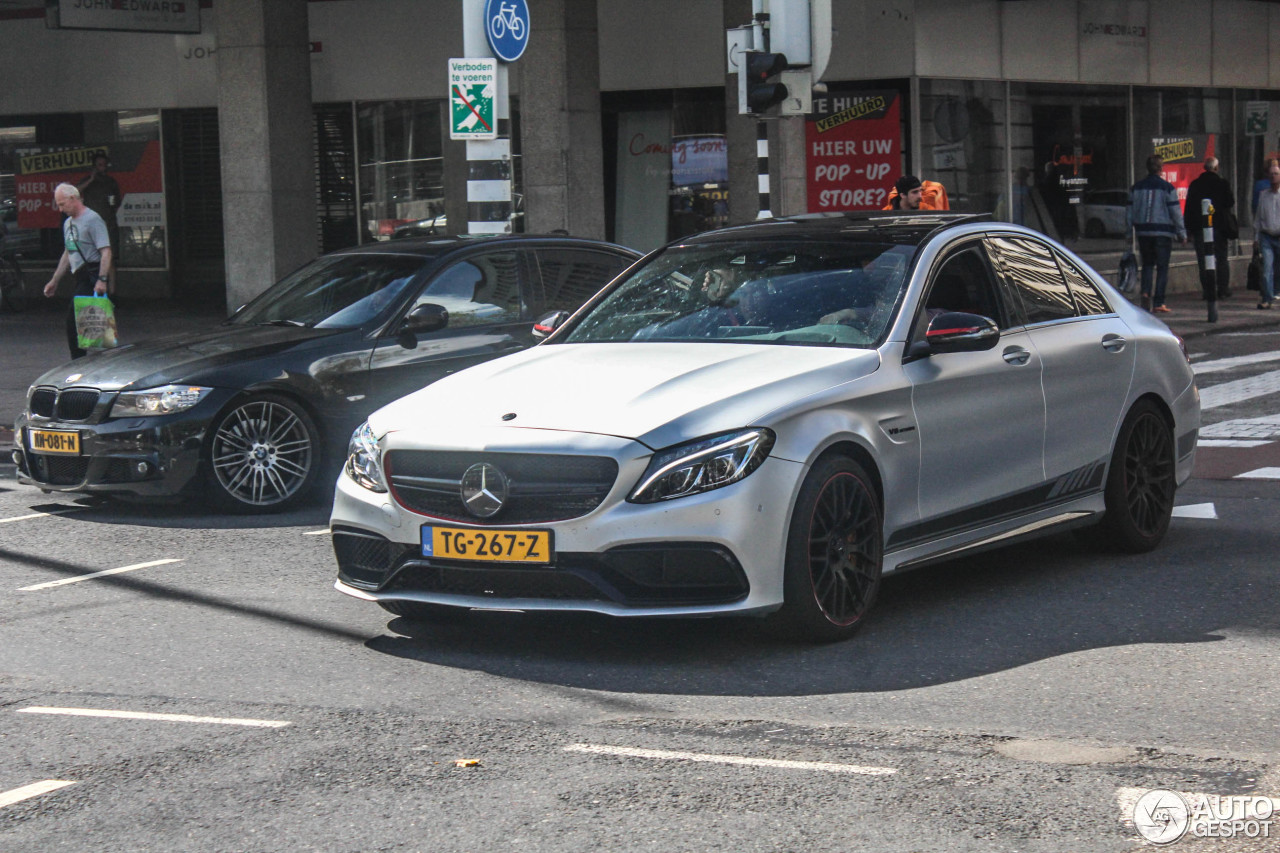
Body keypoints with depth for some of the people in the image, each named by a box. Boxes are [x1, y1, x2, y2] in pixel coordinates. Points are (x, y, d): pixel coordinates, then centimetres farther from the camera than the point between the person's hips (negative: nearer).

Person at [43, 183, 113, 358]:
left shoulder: (92, 220, -9)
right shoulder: (68, 223, 20)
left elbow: (106, 252, -17)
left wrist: (102, 279, -27)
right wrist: (54, 281, 28)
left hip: (92, 277, -9)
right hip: (81, 278, 9)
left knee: (74, 320, -15)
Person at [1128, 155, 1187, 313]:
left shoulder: (1136, 188, 6)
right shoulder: (1167, 188, -6)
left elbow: (1129, 212, 9)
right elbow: (1176, 212, -5)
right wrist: (1182, 234, 2)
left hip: (1143, 233, 3)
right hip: (1163, 232, -3)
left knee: (1147, 264, 17)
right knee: (1162, 267, 3)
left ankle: (1146, 292, -6)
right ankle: (1158, 303, -1)